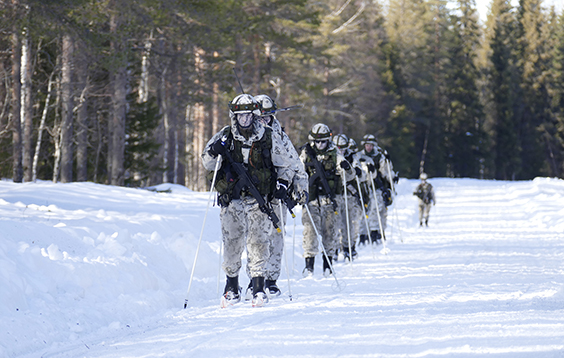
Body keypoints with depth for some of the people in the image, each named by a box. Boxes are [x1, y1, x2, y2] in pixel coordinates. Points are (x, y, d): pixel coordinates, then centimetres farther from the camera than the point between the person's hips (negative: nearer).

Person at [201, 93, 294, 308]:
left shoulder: (269, 138, 5)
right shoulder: (225, 137, 6)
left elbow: (285, 166, 14)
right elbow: (207, 163, 6)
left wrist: (282, 184, -3)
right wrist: (214, 152, -15)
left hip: (258, 200, -1)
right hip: (232, 199, 1)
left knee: (258, 242, -9)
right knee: (232, 242, -3)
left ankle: (258, 288, -3)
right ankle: (232, 288, 10)